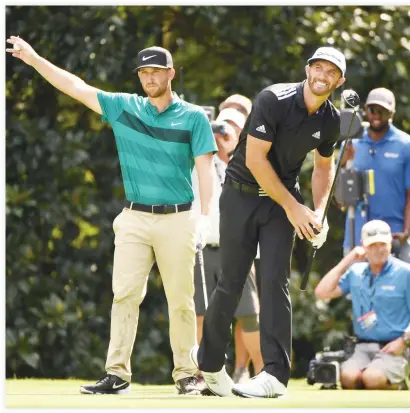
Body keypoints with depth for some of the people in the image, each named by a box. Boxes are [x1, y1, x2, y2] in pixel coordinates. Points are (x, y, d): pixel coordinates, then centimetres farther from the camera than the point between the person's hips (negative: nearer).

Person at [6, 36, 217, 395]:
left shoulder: (193, 117, 1)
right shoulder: (123, 107, 8)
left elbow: (205, 167, -5)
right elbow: (76, 87, 7)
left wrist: (204, 215, -17)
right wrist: (34, 59, 1)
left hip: (177, 219, -2)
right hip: (134, 218, 2)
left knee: (181, 299, 0)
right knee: (125, 294, -5)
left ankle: (186, 373, 9)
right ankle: (117, 374, -6)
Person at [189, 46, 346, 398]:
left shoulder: (330, 120, -1)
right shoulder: (274, 100, -19)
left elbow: (324, 165, 17)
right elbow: (254, 159, -21)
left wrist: (318, 212, 3)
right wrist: (292, 207, -18)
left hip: (284, 199, 3)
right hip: (242, 194, -3)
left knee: (275, 280, -11)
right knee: (232, 283, -1)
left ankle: (276, 373, -15)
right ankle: (209, 361, 20)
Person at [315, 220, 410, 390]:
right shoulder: (355, 272, 16)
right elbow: (322, 292, 8)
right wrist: (347, 261, 5)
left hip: (393, 348, -3)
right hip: (362, 348, 3)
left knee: (372, 377, -32)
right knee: (348, 376, -30)